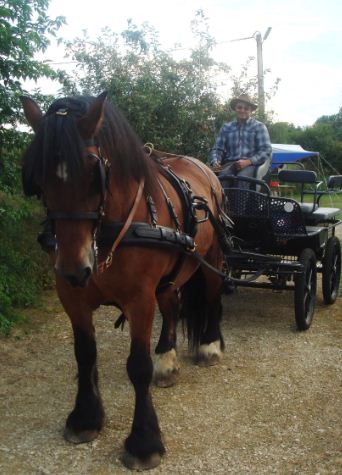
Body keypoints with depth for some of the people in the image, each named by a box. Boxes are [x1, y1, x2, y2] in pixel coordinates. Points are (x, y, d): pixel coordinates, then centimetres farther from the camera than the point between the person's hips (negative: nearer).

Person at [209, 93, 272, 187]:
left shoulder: (259, 127, 12)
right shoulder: (226, 127, 20)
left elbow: (266, 150, 1)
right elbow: (217, 149, 16)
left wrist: (248, 162, -15)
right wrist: (215, 162, -8)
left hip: (252, 163, -2)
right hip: (230, 163, 2)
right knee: (222, 177, -33)